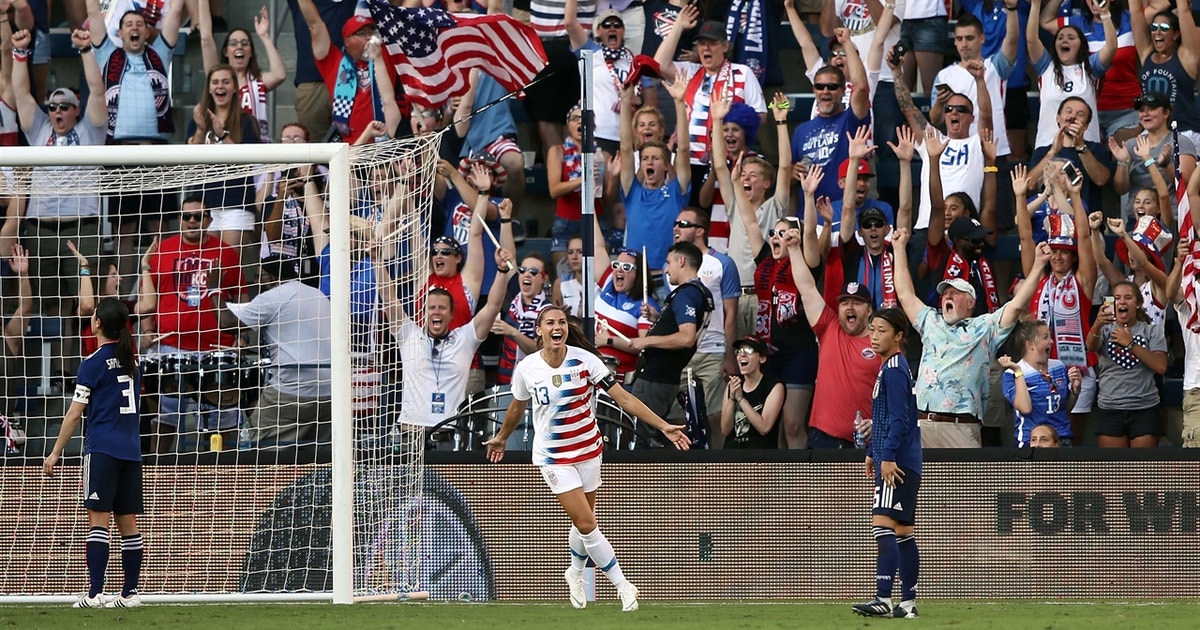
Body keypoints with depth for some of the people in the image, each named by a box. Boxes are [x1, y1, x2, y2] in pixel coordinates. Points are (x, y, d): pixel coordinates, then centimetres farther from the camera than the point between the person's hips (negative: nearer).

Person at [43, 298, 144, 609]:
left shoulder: (93, 363, -7)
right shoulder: (131, 361, 13)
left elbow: (75, 413, -6)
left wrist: (56, 453, 0)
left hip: (102, 448, -7)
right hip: (131, 450, 7)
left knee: (98, 519, -10)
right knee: (128, 522, 7)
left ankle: (95, 592, -17)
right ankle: (130, 593, 7)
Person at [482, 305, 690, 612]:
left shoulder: (584, 360, -13)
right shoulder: (526, 369, -10)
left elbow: (624, 398, -14)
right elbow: (517, 407, 11)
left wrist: (663, 426, -20)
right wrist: (501, 437, 26)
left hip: (588, 448, 1)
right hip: (553, 456, -1)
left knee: (583, 521, 10)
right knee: (586, 523, -11)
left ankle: (576, 572, 40)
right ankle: (622, 585, -1)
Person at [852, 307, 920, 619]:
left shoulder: (894, 369, -12)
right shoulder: (890, 367, 19)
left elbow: (898, 419, -19)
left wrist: (888, 456, -23)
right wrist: (873, 453, 30)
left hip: (896, 464, -11)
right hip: (898, 462, 11)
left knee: (883, 525, -17)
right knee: (902, 532, 11)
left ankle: (884, 599, -24)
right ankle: (908, 603, 13)